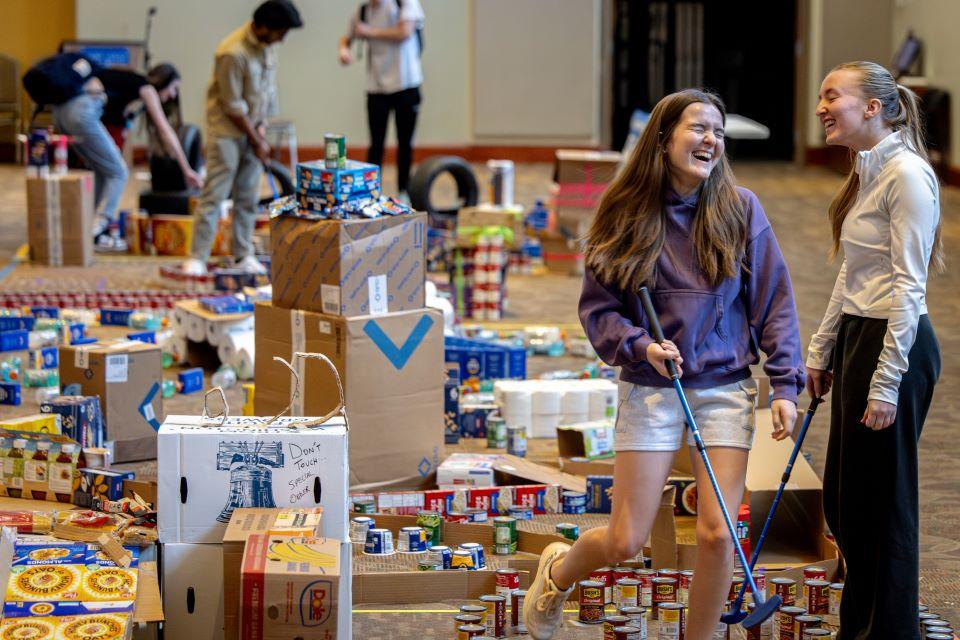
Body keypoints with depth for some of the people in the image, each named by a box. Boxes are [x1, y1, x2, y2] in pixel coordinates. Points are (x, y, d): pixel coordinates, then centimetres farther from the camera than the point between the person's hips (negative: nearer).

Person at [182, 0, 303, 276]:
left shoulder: (267, 45, 1)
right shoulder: (233, 53, -25)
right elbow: (233, 106, -20)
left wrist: (262, 125, 1)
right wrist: (256, 141, -12)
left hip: (252, 129, 7)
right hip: (227, 131, -7)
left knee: (248, 196, 9)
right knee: (214, 194, -8)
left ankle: (243, 255, 16)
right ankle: (197, 258, -5)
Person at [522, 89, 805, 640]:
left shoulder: (740, 209, -2)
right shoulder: (627, 214, -4)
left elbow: (774, 301, 1)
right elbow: (598, 307, 1)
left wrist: (785, 385, -5)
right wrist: (639, 347, -16)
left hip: (726, 388, 1)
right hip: (651, 388, -1)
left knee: (718, 533, -5)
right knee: (625, 542, 2)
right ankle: (559, 571, 35)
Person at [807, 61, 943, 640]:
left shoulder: (907, 174, -17)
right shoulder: (866, 170, 12)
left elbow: (908, 287, -19)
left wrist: (885, 384, -20)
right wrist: (822, 351, 19)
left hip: (896, 345, -9)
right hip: (856, 337, 10)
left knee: (881, 501, 0)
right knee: (844, 499, 16)